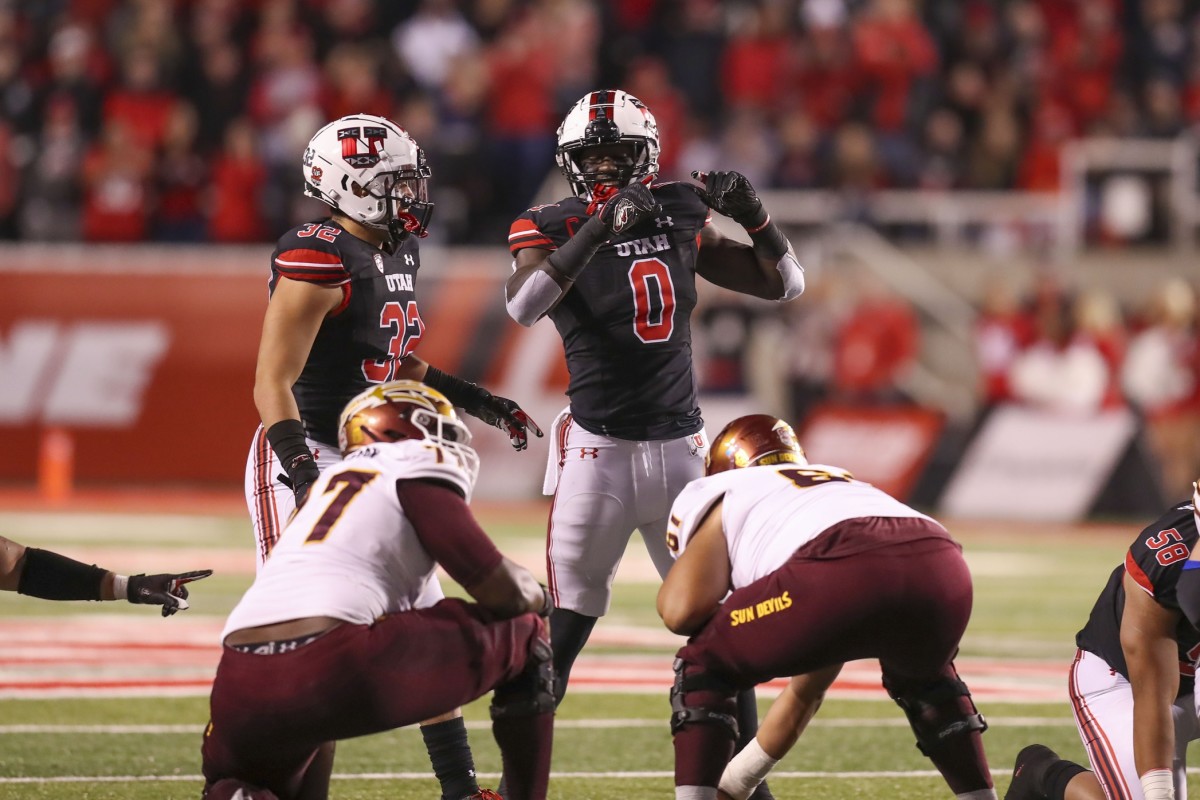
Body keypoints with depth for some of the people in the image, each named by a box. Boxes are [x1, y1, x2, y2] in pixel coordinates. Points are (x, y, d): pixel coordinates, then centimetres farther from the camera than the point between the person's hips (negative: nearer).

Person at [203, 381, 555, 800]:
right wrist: (537, 596, 30)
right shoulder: (418, 468, 11)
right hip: (338, 671, -6)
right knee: (524, 635, 15)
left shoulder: (331, 482, 34)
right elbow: (502, 592, 7)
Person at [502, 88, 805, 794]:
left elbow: (786, 284, 10)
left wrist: (753, 214, -9)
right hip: (599, 447, -3)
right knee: (564, 629, -3)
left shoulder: (681, 219, 5)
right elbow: (523, 303, -28)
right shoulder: (553, 229, -6)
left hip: (680, 444, 3)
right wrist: (601, 226, -35)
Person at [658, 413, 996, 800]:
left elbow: (682, 611, 8)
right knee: (921, 678, 40)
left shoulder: (723, 498, 29)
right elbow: (808, 690, 51)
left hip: (845, 576, -6)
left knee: (703, 668, 18)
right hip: (943, 570, 6)